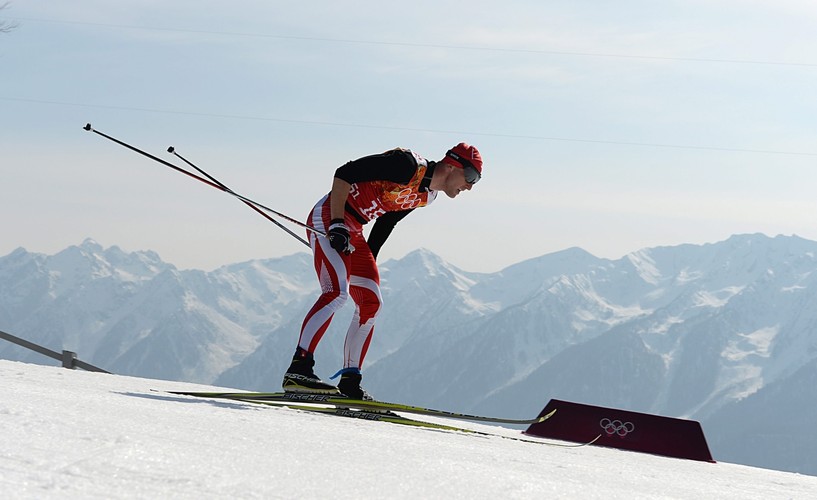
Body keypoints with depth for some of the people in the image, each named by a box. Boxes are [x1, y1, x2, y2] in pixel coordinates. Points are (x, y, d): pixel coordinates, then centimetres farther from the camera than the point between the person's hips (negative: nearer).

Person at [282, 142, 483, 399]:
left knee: (371, 305, 7)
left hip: (352, 233, 10)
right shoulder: (407, 165, -19)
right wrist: (337, 224, -24)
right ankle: (298, 368, -28)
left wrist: (369, 262, 20)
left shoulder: (428, 195, 9)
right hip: (328, 217, -10)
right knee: (337, 292, -23)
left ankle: (349, 381, 12)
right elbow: (343, 174, -21)